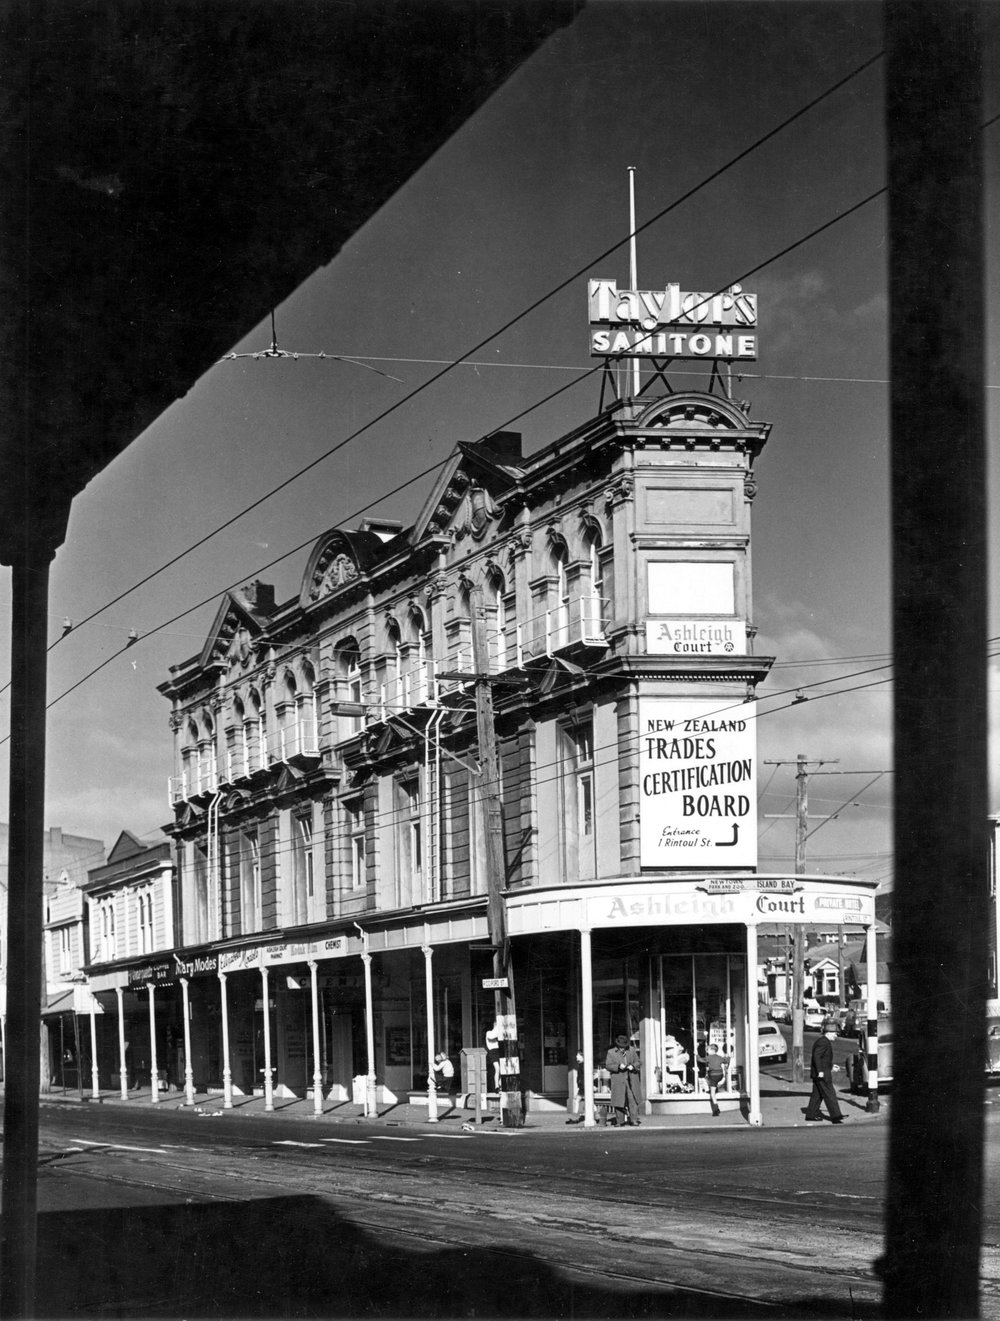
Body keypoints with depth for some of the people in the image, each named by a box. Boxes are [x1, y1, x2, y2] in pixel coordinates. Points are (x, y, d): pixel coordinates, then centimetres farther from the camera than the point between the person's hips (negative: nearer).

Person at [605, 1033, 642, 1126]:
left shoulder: (632, 1050, 10)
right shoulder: (611, 1052, 3)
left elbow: (638, 1062, 14)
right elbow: (608, 1065, -1)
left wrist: (633, 1066, -8)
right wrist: (618, 1066, -16)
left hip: (631, 1079, 1)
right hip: (618, 1081, -1)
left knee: (633, 1100, -4)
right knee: (618, 1101, -1)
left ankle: (634, 1119, -3)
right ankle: (619, 1121, 5)